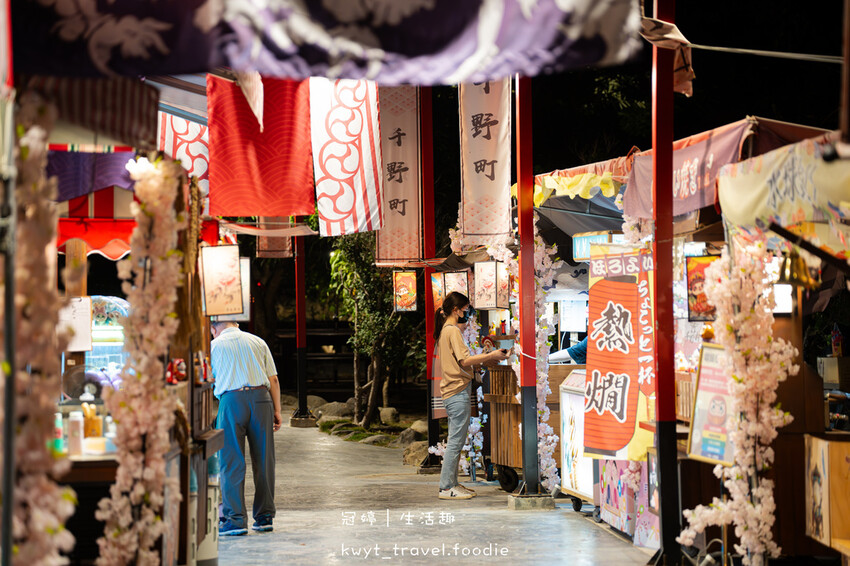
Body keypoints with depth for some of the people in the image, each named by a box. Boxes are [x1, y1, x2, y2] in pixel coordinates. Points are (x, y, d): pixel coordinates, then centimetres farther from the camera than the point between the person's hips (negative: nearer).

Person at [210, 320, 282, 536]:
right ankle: (264, 517, 11)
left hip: (231, 399, -3)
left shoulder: (214, 345, 11)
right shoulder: (257, 342, 17)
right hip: (261, 397, 3)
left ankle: (235, 519, -7)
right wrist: (277, 411, 12)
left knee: (232, 462, -2)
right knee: (263, 460, 7)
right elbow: (273, 379, 12)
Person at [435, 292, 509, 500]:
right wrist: (491, 356, -10)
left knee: (455, 441, 14)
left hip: (453, 392, 10)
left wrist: (486, 359, 14)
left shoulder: (446, 330, 19)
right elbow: (465, 361, -17)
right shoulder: (453, 330, -11)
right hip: (458, 391, -10)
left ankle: (451, 483, 17)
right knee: (456, 441, -8)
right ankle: (446, 487, -6)